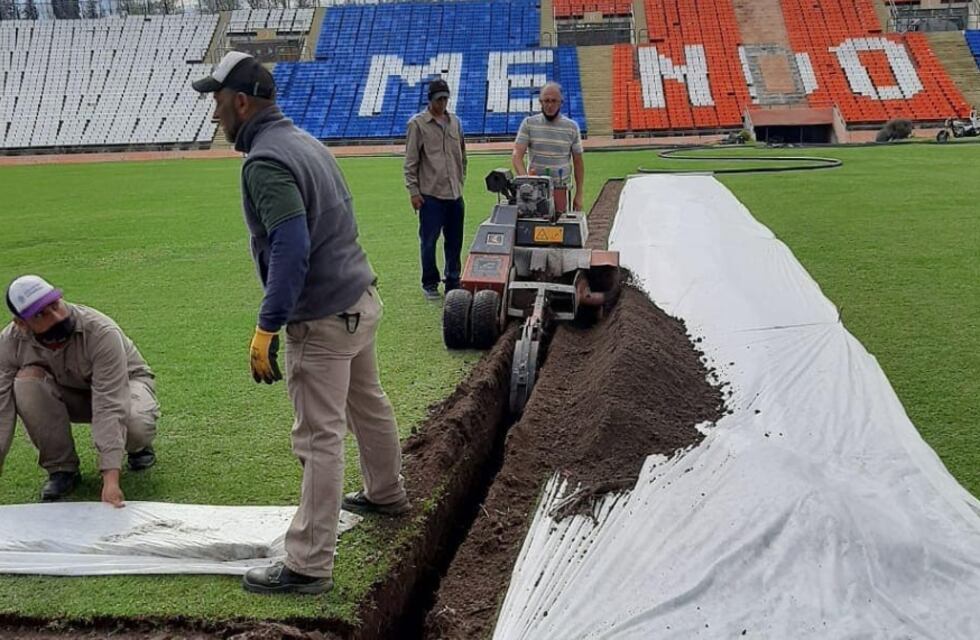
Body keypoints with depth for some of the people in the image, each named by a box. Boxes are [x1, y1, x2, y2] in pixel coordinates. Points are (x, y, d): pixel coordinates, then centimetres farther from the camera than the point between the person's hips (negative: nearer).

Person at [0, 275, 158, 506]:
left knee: (135, 423, -37)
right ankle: (61, 468, -9)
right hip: (69, 394, 3)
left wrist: (110, 479, -48)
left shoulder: (101, 332, -36)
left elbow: (109, 408, -41)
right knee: (26, 383, -28)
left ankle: (138, 446, 4)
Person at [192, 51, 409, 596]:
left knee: (319, 439, -5)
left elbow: (290, 250, -28)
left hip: (323, 319, -10)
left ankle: (309, 566, 3)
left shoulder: (265, 160, -19)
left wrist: (266, 330, -25)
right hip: (362, 298, 10)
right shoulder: (306, 141, 10)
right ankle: (387, 494, 46)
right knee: (368, 405, 25)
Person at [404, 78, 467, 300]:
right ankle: (430, 284, 13)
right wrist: (413, 191, -8)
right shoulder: (418, 123, -3)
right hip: (430, 194, -5)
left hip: (455, 194, 5)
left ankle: (453, 282, 20)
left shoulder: (455, 122, 12)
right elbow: (410, 161, -4)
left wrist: (461, 181, 15)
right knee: (429, 241, 1)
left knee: (455, 242, 9)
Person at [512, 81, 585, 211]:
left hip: (562, 191, 1)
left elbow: (578, 162, 8)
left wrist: (579, 195, 3)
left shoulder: (572, 127, 5)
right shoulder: (529, 124, 1)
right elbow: (516, 156, -7)